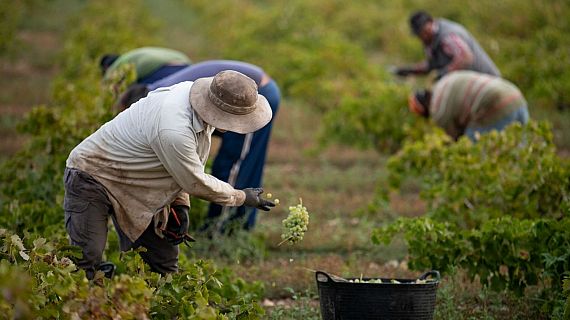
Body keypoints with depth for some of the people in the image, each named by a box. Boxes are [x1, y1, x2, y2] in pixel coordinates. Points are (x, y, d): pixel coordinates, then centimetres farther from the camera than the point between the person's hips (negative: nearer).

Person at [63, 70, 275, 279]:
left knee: (164, 263, 4)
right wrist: (242, 197, -8)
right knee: (87, 260, -20)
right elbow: (195, 183, -21)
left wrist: (180, 205, 2)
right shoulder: (172, 130, -38)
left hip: (136, 187, 9)